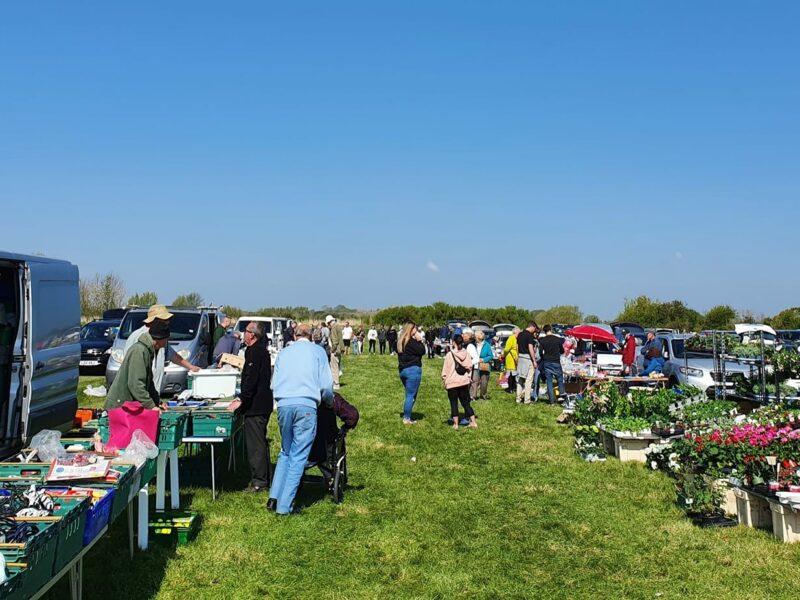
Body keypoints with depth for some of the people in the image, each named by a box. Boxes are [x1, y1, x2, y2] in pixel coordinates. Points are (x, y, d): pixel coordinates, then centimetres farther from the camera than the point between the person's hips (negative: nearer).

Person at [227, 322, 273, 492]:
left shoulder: (254, 352, -17)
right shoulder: (261, 350, 16)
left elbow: (251, 380, -24)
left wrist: (241, 400, -23)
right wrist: (242, 397, 26)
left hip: (255, 406, -11)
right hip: (263, 404, 11)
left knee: (255, 444, -6)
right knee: (260, 442, 16)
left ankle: (259, 481, -2)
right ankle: (263, 479, 23)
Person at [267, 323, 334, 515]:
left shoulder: (284, 352, 18)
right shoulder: (317, 351, 8)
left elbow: (274, 384, 18)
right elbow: (326, 386, 3)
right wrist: (330, 401, 21)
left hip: (283, 405, 4)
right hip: (306, 405, -4)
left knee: (285, 452, 19)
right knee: (298, 456, 0)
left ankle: (274, 498, 10)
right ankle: (284, 505, -2)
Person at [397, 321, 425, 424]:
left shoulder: (400, 341, 10)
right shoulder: (411, 341, -16)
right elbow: (422, 351, -16)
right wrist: (419, 340, -7)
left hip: (402, 370, 8)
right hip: (413, 369, -8)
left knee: (409, 394, 18)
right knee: (411, 395, -1)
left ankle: (406, 416, 19)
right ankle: (407, 418, 0)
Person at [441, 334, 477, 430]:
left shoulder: (450, 355, -12)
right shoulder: (466, 354, 0)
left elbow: (445, 369, -8)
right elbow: (470, 367, 6)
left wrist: (444, 380, 3)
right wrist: (468, 377, 18)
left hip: (452, 382, -4)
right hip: (464, 382, 4)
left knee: (454, 403, 4)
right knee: (465, 402, 13)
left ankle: (455, 424, 3)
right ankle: (473, 422, 12)